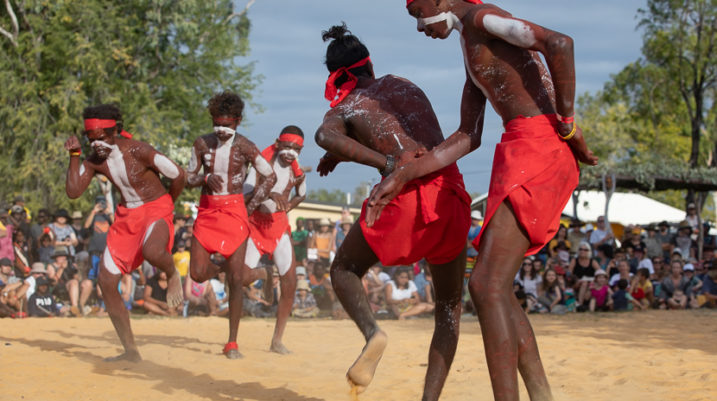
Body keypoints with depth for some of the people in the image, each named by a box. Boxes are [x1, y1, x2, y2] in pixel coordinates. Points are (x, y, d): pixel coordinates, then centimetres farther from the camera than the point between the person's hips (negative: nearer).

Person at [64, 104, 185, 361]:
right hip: (126, 216, 7)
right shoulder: (94, 160, -1)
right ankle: (130, 351, 7)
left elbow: (177, 175, -12)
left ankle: (172, 275, -2)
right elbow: (73, 192, -9)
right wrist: (74, 155, -13)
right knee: (106, 281, -2)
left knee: (152, 252, -42)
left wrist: (168, 205, 4)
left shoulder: (138, 151, -19)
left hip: (155, 209, -7)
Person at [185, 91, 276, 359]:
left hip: (234, 210, -2)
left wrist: (251, 207, -2)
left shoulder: (245, 147, -5)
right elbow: (189, 179, 7)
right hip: (207, 211, 3)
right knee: (198, 274, -7)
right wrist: (206, 178, -15)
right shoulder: (202, 144, 2)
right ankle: (217, 269, 33)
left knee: (236, 278, -5)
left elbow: (270, 177, 3)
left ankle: (232, 343, 1)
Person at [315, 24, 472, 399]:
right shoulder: (404, 85, 26)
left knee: (344, 270, 23)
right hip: (450, 196, 3)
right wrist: (341, 155, 44)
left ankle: (372, 331, -8)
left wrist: (388, 164, -20)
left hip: (403, 197, -3)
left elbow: (326, 135, -11)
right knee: (449, 309, 18)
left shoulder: (344, 108, 14)